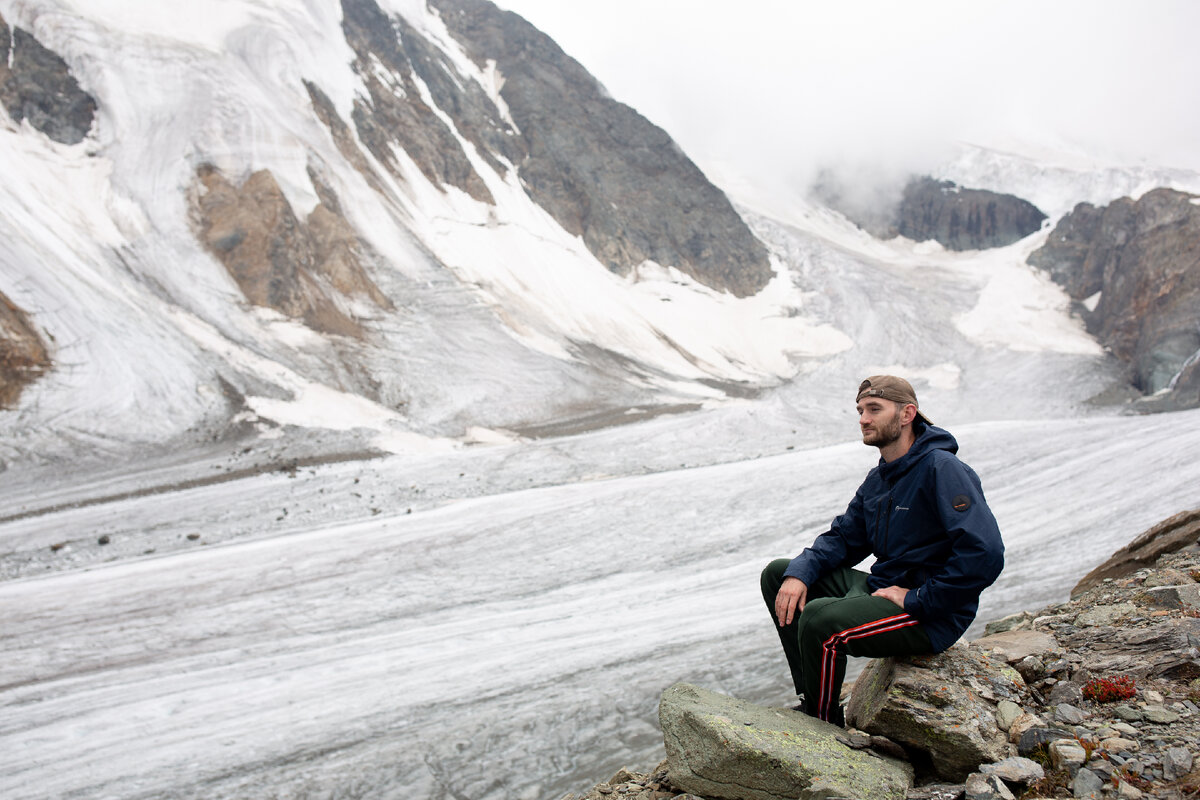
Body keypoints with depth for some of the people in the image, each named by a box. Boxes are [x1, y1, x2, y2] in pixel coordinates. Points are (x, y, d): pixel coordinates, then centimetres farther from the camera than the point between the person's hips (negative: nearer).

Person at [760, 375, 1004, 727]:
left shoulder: (943, 470, -18)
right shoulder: (878, 479, 10)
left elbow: (985, 555, -28)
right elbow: (843, 537, 13)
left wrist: (917, 599, -23)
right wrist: (799, 574, -7)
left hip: (930, 615, -9)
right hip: (879, 586, 9)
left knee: (819, 618, -32)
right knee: (777, 573, 6)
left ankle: (825, 726, -5)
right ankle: (811, 699, 6)